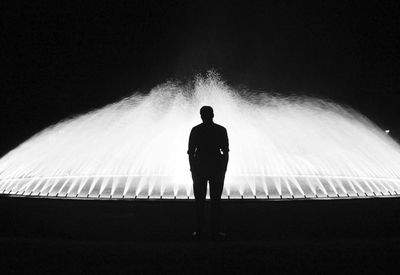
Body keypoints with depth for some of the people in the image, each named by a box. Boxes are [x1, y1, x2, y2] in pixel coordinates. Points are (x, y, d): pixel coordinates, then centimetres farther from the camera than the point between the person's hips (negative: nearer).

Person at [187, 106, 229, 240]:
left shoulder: (195, 130, -3)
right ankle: (215, 231, 12)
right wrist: (224, 170, 6)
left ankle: (199, 232, 13)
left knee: (199, 202, 9)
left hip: (199, 169, 0)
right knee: (216, 201, 8)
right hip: (217, 169, 0)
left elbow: (191, 152, -2)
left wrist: (193, 170, 7)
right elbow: (226, 152, -3)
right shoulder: (221, 130, -3)